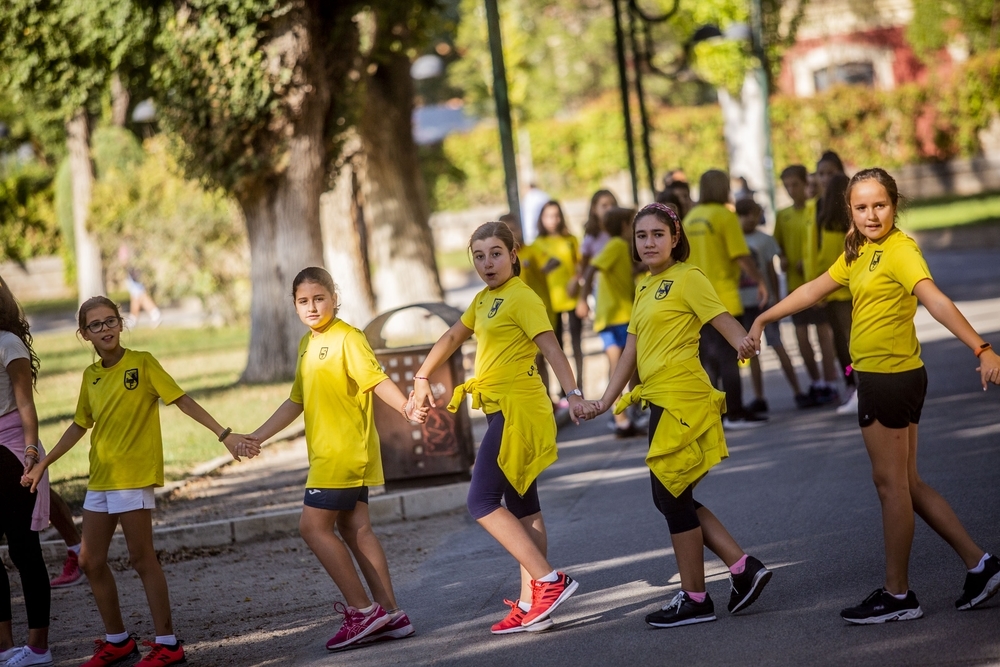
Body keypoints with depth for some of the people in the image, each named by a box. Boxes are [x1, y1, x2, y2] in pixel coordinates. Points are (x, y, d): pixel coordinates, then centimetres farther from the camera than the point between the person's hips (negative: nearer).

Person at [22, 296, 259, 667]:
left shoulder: (141, 363, -6)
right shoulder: (91, 376, 11)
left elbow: (183, 401, -8)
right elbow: (80, 425, 21)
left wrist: (224, 435, -16)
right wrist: (42, 465, 21)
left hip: (134, 476, -7)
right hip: (99, 479, 7)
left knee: (142, 559, -6)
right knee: (91, 561, 8)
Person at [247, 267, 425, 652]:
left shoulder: (347, 338, -11)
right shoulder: (307, 344, 15)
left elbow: (376, 379, -22)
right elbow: (296, 401, 22)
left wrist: (405, 408, -40)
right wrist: (257, 437, 21)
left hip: (345, 450, -9)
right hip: (327, 452, 9)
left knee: (314, 526, -8)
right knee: (354, 529, 8)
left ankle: (363, 610, -4)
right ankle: (390, 614, 10)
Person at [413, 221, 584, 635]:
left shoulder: (522, 298, -11)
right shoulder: (484, 300, 16)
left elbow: (551, 348, -22)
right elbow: (453, 338, 30)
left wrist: (572, 394, -33)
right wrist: (422, 378, 29)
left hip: (516, 410, -9)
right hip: (503, 411, 9)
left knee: (482, 502, -12)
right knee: (522, 507, 8)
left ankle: (550, 580, -14)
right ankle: (530, 607, 10)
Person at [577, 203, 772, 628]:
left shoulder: (687, 278, -8)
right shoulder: (645, 287, 16)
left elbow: (725, 322, -19)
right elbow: (631, 353, 19)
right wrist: (605, 401, 15)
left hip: (681, 399, -9)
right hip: (661, 401, 9)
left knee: (672, 497, -2)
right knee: (673, 497, 11)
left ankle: (694, 599, 7)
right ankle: (743, 567, 14)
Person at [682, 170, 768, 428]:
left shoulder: (690, 218, 10)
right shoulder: (725, 216, -10)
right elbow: (742, 256, -14)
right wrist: (760, 281, -4)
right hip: (723, 297, -7)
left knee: (709, 357, 13)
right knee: (729, 356, -3)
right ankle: (735, 413, -2)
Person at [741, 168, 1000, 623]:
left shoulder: (899, 250, -17)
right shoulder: (858, 253, 12)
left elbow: (934, 299, -30)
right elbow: (815, 289, 23)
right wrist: (763, 319, 27)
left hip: (892, 377, -9)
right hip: (876, 376, 9)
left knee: (891, 483, 0)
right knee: (907, 484, 13)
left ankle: (897, 595, 9)